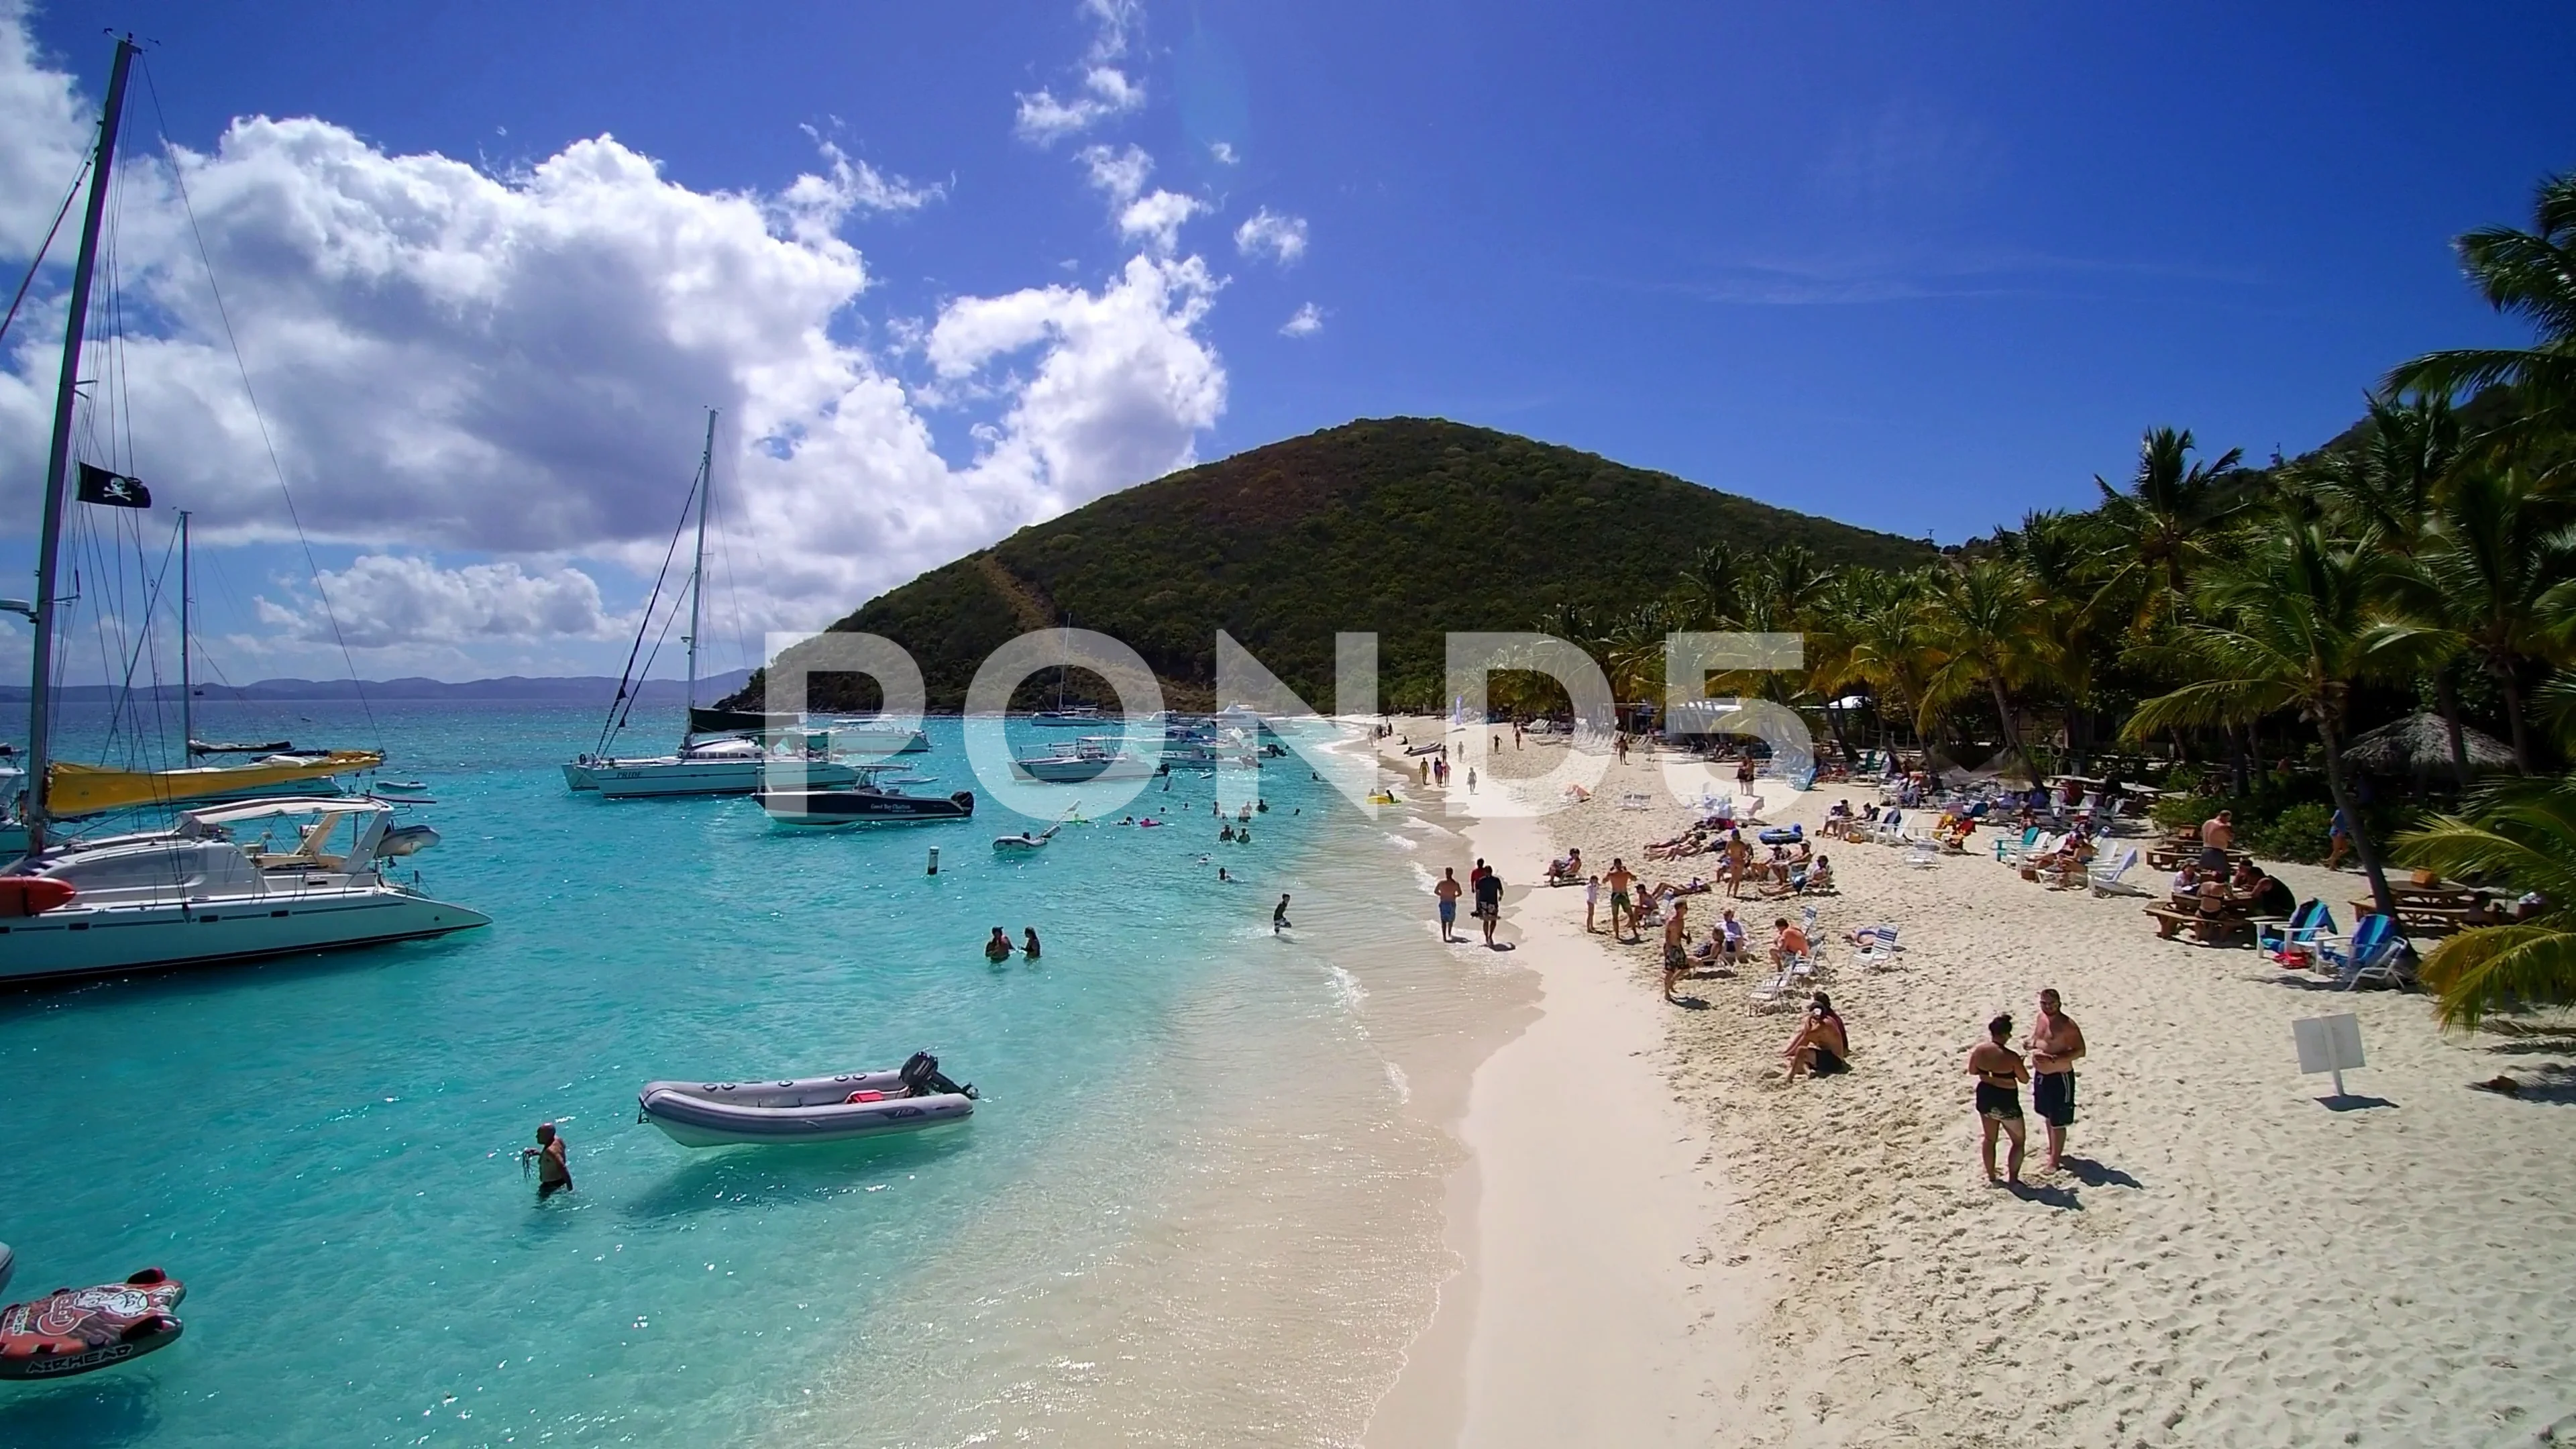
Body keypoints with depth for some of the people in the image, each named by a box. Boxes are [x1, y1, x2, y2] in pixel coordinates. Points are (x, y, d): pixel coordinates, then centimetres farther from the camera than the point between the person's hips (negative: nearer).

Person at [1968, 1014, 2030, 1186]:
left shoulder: (1979, 1050, -10)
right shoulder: (2011, 1057, -24)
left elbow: (1972, 1071, 5)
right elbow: (2025, 1079, -9)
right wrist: (2021, 1066, 9)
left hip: (1985, 1099, 5)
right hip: (2006, 1104, -5)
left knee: (1990, 1139, 23)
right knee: (2018, 1141, 17)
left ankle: (1991, 1176, 33)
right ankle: (2013, 1179, 20)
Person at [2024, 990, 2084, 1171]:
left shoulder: (2067, 1025, -21)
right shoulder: (2041, 1017, 3)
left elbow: (2080, 1051, -20)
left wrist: (2054, 1059, -29)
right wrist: (2029, 1043, -4)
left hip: (2059, 1078, -8)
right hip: (2041, 1074, 8)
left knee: (2058, 1122, 2)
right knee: (2047, 1115, 23)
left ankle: (2055, 1160, 12)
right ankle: (2052, 1149, 41)